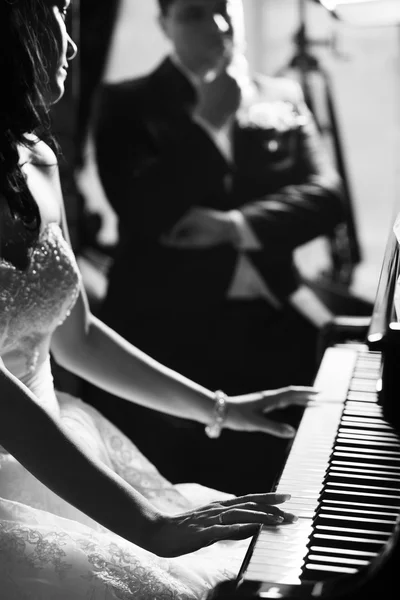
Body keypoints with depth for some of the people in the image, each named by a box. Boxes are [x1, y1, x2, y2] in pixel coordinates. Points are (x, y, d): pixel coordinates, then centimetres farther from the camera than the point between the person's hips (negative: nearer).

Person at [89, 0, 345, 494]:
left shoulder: (283, 99, 15)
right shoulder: (126, 104, 5)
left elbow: (327, 195, 4)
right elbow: (144, 212, -8)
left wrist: (239, 224, -11)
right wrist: (208, 120, -10)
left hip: (273, 319, 4)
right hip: (168, 326, -3)